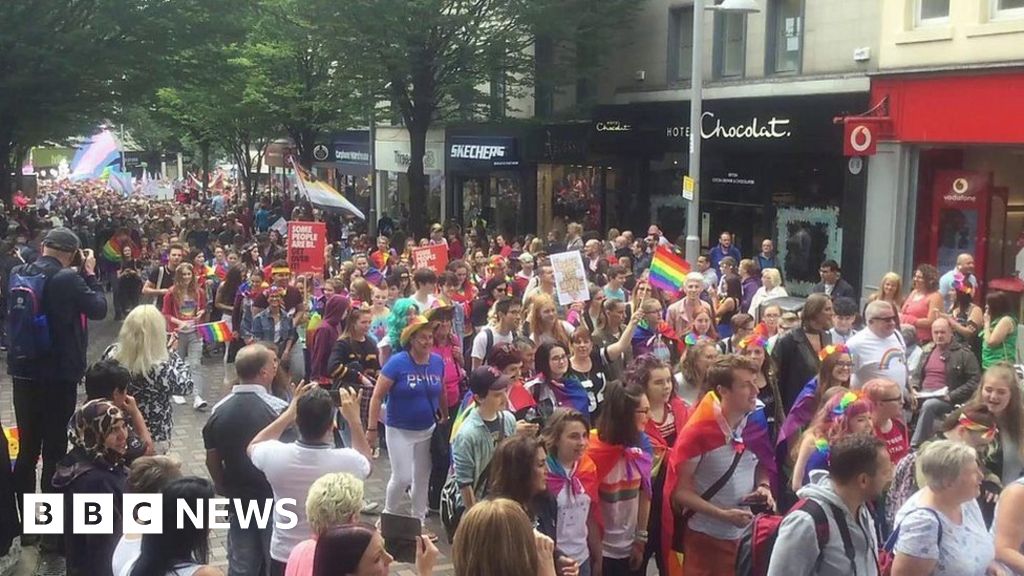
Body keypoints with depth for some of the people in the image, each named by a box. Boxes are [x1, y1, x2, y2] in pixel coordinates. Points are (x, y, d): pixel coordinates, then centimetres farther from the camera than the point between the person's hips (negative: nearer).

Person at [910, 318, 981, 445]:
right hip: (923, 395, 5)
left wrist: (952, 395, -15)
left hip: (946, 399, -5)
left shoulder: (964, 354, 1)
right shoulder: (927, 350, 18)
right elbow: (916, 373, 25)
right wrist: (914, 388, 3)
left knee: (928, 405, -37)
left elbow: (975, 380, -5)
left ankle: (915, 446, -33)